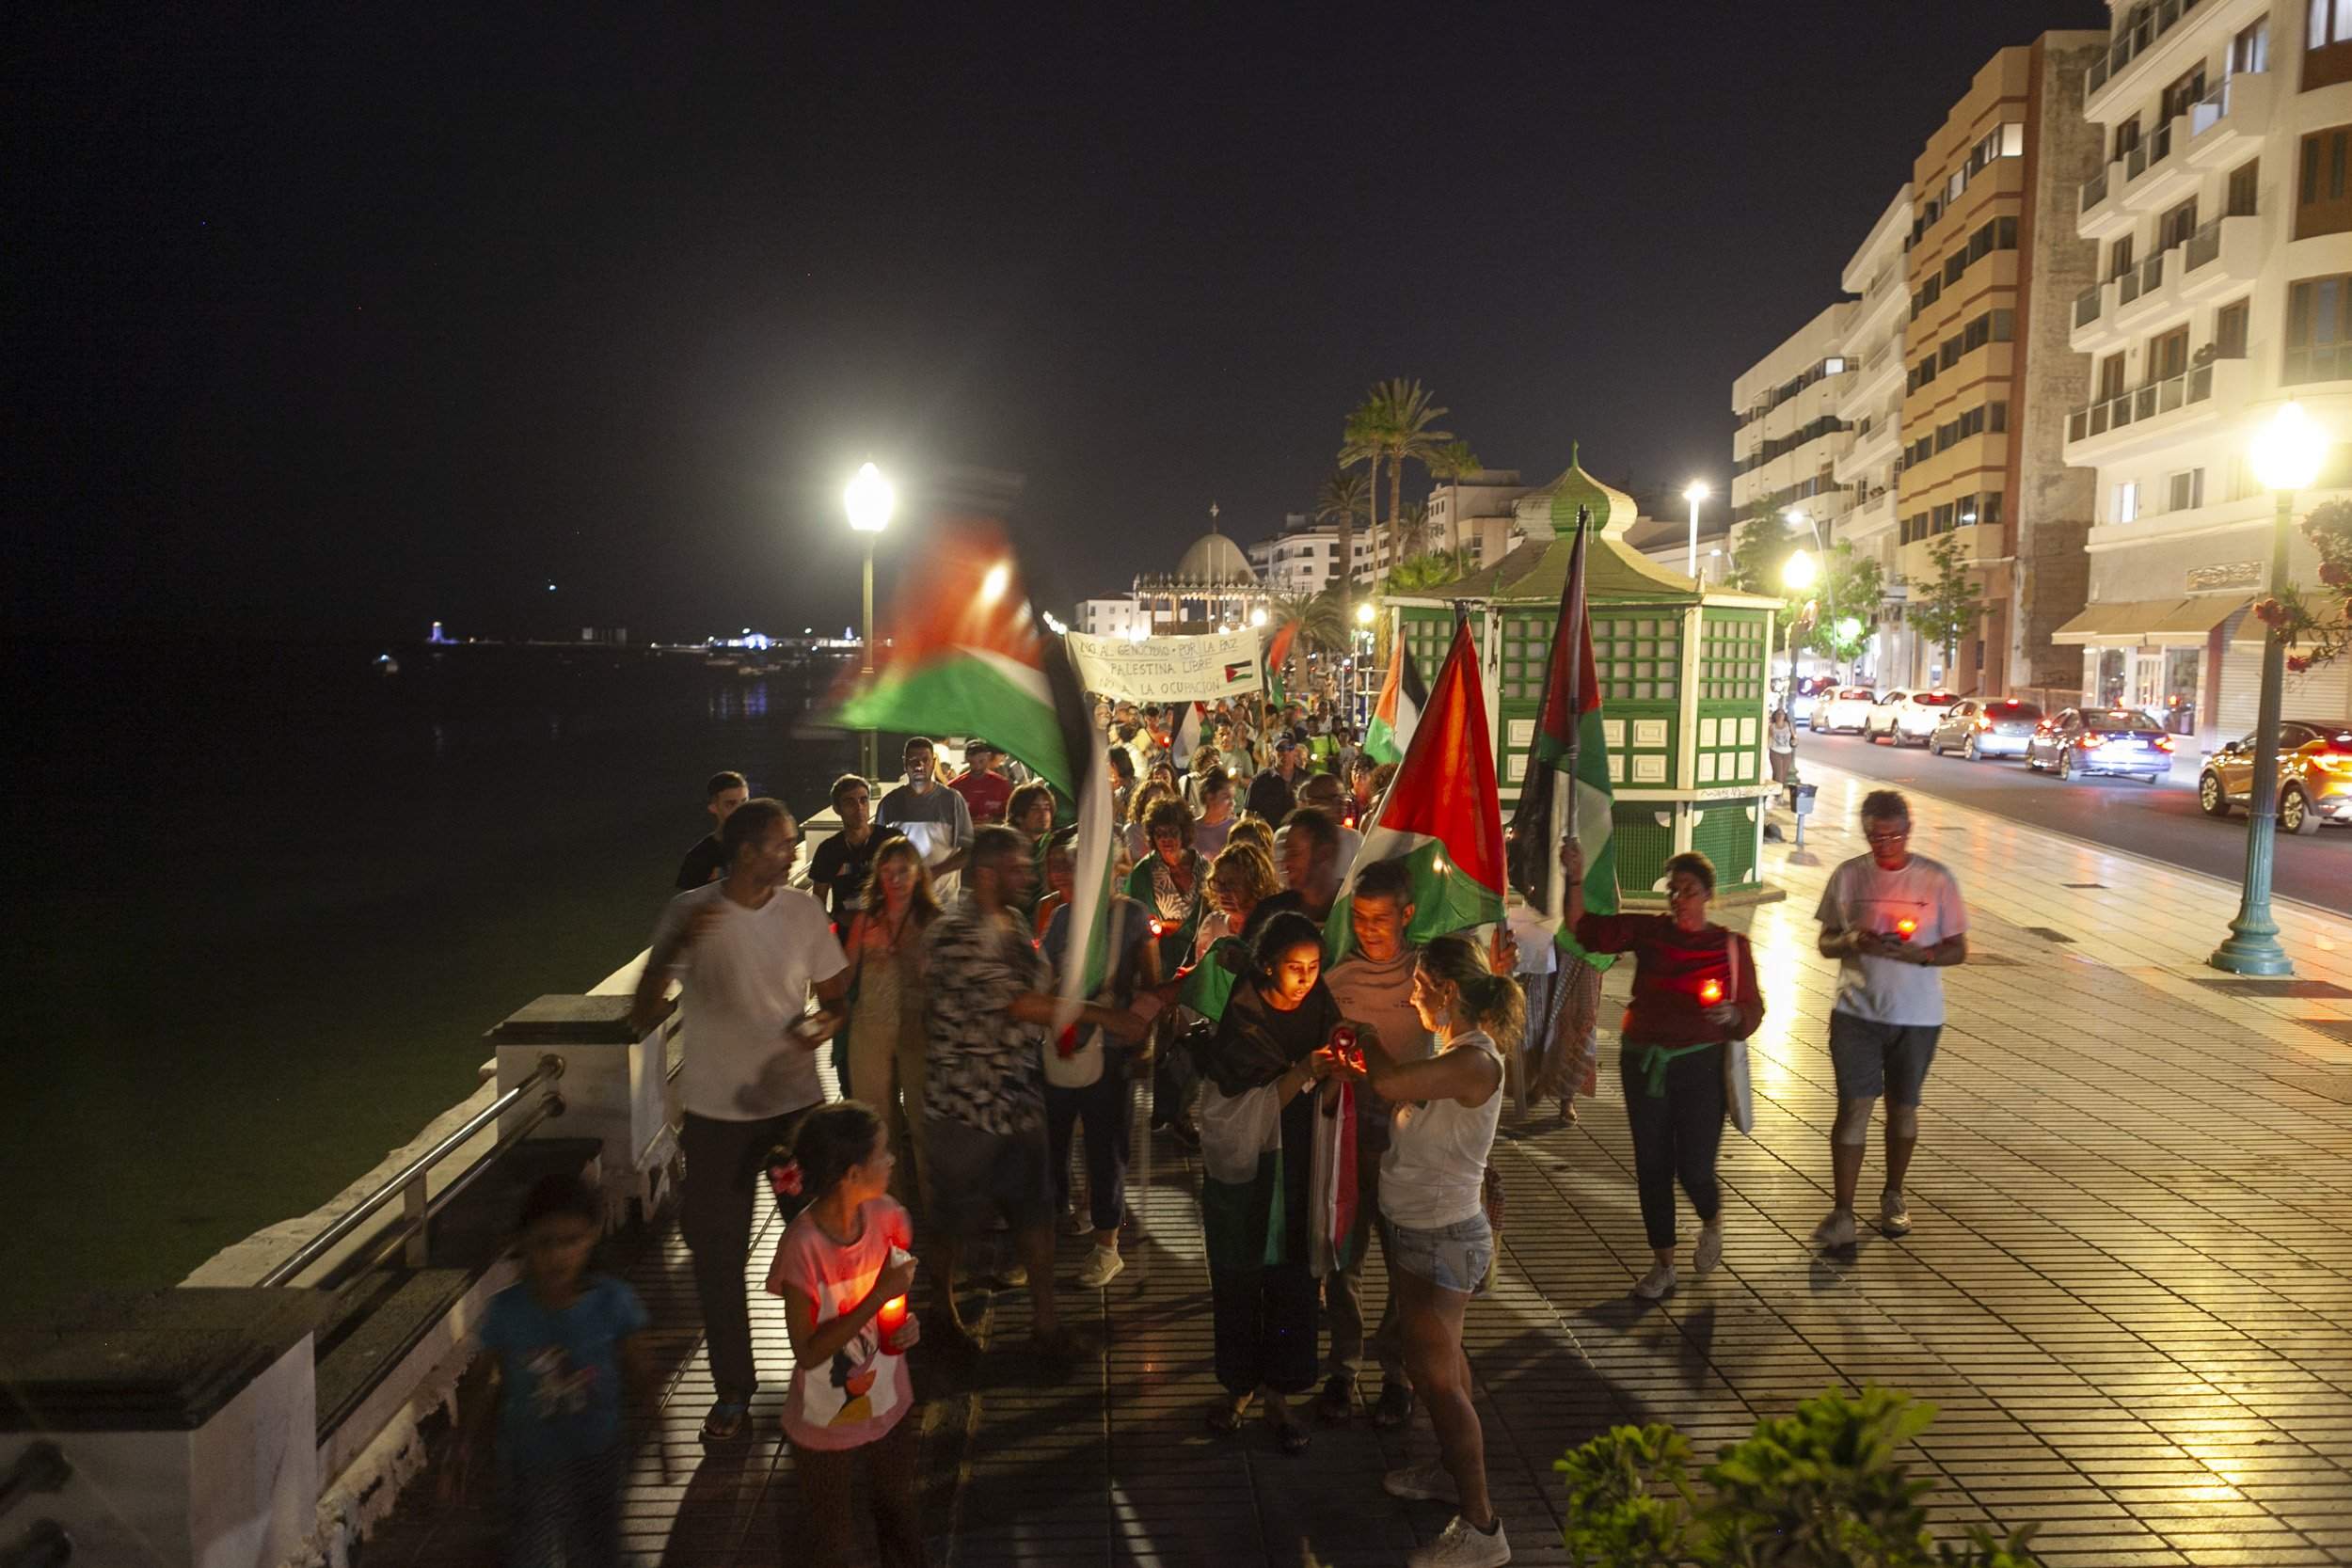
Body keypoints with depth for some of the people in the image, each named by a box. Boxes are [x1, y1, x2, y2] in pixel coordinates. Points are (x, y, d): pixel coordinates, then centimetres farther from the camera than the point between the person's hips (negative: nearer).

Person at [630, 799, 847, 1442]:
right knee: (717, 1255, 8)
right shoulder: (690, 913, -10)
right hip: (717, 1109, -1)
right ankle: (734, 1390, 26)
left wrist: (825, 1023, -17)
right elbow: (642, 1016, -15)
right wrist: (675, 946, -31)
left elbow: (836, 995, 7)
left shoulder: (803, 910, -3)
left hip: (795, 1100, 2)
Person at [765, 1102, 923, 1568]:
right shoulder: (803, 1246, -30)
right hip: (826, 1427, -4)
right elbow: (808, 1352, -25)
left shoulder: (887, 1216, -13)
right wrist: (879, 1296, -31)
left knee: (900, 1523, 25)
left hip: (890, 1407, 4)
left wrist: (908, 1322, -14)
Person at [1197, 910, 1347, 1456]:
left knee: (1293, 1281, 5)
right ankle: (1239, 1385, 29)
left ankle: (1278, 1395, 21)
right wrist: (1303, 1074, -29)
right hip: (1243, 1171, -3)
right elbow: (1242, 1110, -18)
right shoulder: (1240, 1018, -14)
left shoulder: (1319, 1010, -2)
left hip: (1299, 1171, 3)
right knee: (1238, 1281, 9)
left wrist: (1338, 1072, -18)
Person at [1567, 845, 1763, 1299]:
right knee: (1652, 1166, 9)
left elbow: (1752, 1011, 1)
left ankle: (1712, 1223, 34)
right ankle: (1662, 1264, 25)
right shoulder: (1648, 931, 0)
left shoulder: (1731, 945, -2)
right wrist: (1576, 879, -22)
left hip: (1700, 1066, -2)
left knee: (1694, 1169, -3)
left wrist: (1733, 1014, -22)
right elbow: (1586, 929, -9)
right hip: (1643, 1062, 2)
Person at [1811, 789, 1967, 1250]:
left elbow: (1958, 950, -1)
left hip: (1917, 1016, 1)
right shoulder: (1848, 876, -2)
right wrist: (1852, 940, -19)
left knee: (1903, 1107, 15)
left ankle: (1893, 1196, 35)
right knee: (1853, 1108, -4)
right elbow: (1826, 943, 3)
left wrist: (1919, 954, -21)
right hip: (1856, 1011, 0)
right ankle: (1842, 1213, 1)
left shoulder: (1937, 879, -5)